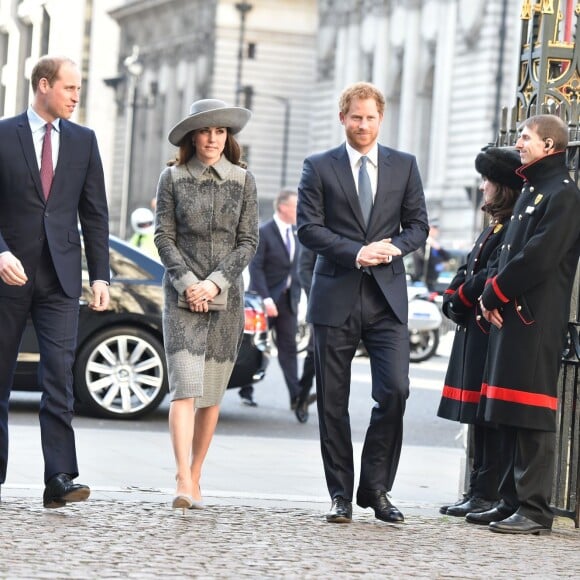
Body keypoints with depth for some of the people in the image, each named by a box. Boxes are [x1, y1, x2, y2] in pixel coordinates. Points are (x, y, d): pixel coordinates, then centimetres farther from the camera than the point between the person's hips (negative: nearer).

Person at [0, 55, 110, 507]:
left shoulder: (83, 141, 10)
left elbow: (95, 213, 10)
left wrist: (100, 276, 3)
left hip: (60, 277, 1)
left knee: (59, 376, -9)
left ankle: (60, 480, -14)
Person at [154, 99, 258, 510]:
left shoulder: (243, 181, 5)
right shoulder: (173, 178, 3)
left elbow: (248, 241, 2)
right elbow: (164, 237, 2)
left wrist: (214, 283, -9)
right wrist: (188, 283, -10)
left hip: (227, 296, 2)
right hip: (182, 294, -2)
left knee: (213, 392, 5)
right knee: (185, 386, -13)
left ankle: (195, 477, 14)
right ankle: (183, 482, -21)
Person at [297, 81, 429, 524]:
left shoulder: (404, 166, 11)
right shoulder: (319, 167, 5)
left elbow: (419, 225, 10)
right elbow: (309, 227, -2)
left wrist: (395, 247, -11)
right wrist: (357, 252, -15)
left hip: (387, 296, 1)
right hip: (336, 297, -1)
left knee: (395, 390, -10)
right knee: (333, 401, 2)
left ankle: (376, 488, 5)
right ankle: (341, 495, 11)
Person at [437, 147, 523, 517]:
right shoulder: (493, 227, 20)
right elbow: (467, 272, 19)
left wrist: (461, 296, -6)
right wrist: (455, 300, 1)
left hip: (494, 331, -10)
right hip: (475, 330, 10)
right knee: (479, 417, 11)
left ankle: (488, 496, -6)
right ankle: (480, 492, 15)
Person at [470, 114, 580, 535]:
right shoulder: (531, 192, 20)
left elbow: (539, 257, -18)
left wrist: (495, 294, -10)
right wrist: (492, 295, 4)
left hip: (537, 322, -10)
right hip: (511, 317, 10)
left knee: (532, 417, -9)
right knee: (509, 416, 11)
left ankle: (535, 510, -8)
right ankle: (513, 502, 16)